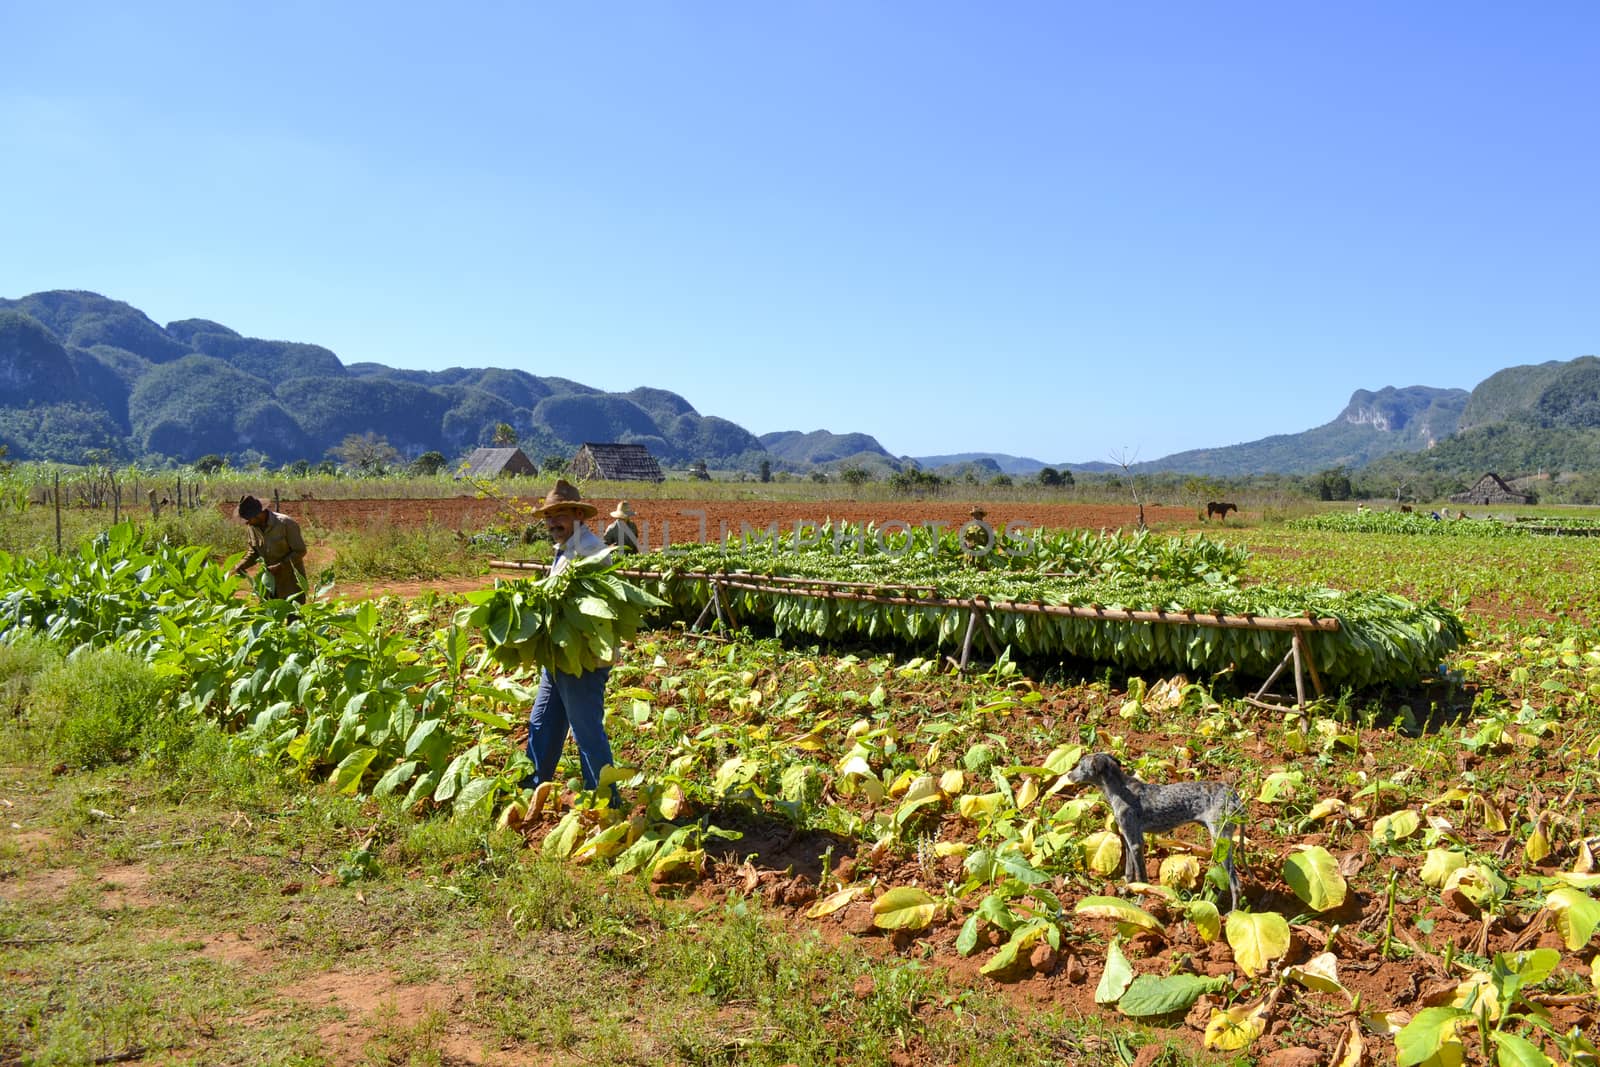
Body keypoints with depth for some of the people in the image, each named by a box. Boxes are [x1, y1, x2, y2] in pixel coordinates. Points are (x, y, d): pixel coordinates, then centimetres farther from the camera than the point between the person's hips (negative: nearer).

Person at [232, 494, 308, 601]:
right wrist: (241, 565, -6)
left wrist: (279, 566, -24)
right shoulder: (252, 527, -3)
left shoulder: (286, 524, -22)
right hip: (270, 581, 6)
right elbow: (254, 552, 11)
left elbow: (300, 551, -17)